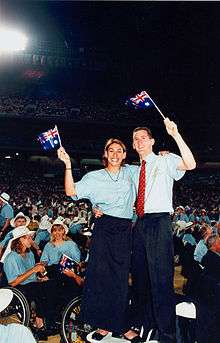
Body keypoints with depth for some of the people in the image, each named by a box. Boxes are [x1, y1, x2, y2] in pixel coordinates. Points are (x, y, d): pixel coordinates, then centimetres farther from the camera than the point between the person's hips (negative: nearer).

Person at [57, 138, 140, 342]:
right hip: (103, 229, -1)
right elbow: (71, 191, -6)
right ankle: (104, 324, 15)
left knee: (121, 278, 5)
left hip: (124, 230, 2)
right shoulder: (95, 177, 5)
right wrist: (68, 164, -12)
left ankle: (122, 326, 18)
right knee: (100, 274, 0)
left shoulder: (130, 172, 12)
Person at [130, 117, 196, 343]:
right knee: (139, 276, 15)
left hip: (160, 222, -6)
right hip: (139, 223, 7)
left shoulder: (165, 161, 2)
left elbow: (190, 164, -19)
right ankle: (142, 324, 32)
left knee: (161, 279, -7)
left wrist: (175, 134, -22)